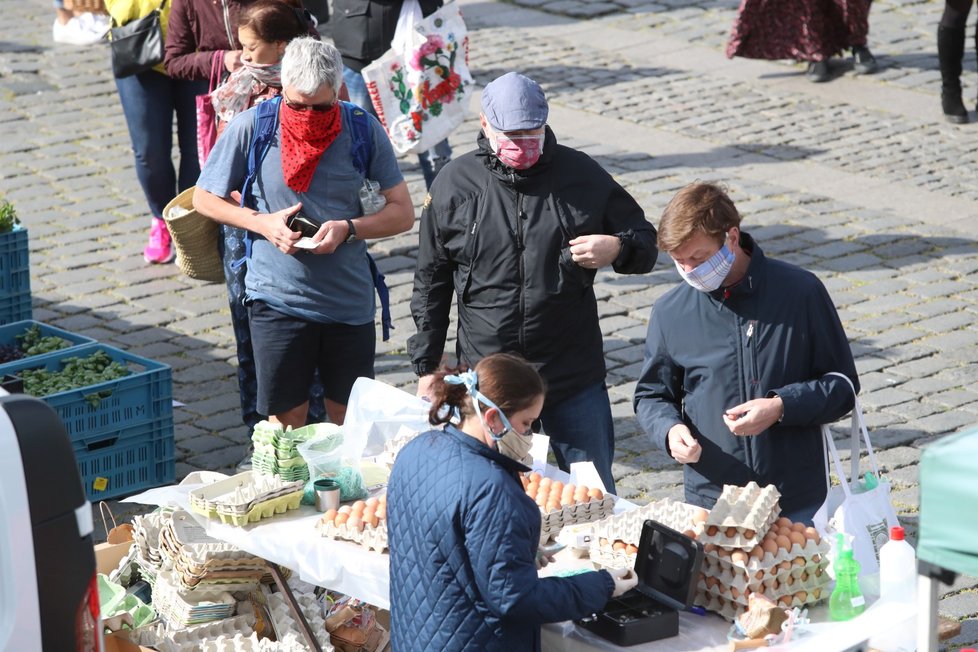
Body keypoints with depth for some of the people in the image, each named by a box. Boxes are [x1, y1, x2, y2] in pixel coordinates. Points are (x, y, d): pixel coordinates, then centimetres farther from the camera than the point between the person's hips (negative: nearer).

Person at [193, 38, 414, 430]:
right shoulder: (252, 128, -8)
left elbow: (402, 212, -1)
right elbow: (205, 198, 3)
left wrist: (349, 229, -18)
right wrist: (263, 223, -12)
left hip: (350, 304, 1)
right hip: (277, 299, -1)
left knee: (350, 423, 11)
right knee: (285, 421, 7)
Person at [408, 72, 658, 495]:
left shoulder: (582, 176, 1)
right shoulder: (453, 185, 2)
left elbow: (645, 242, 10)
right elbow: (431, 284, 9)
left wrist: (617, 249, -14)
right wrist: (426, 367, 8)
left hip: (575, 379, 0)